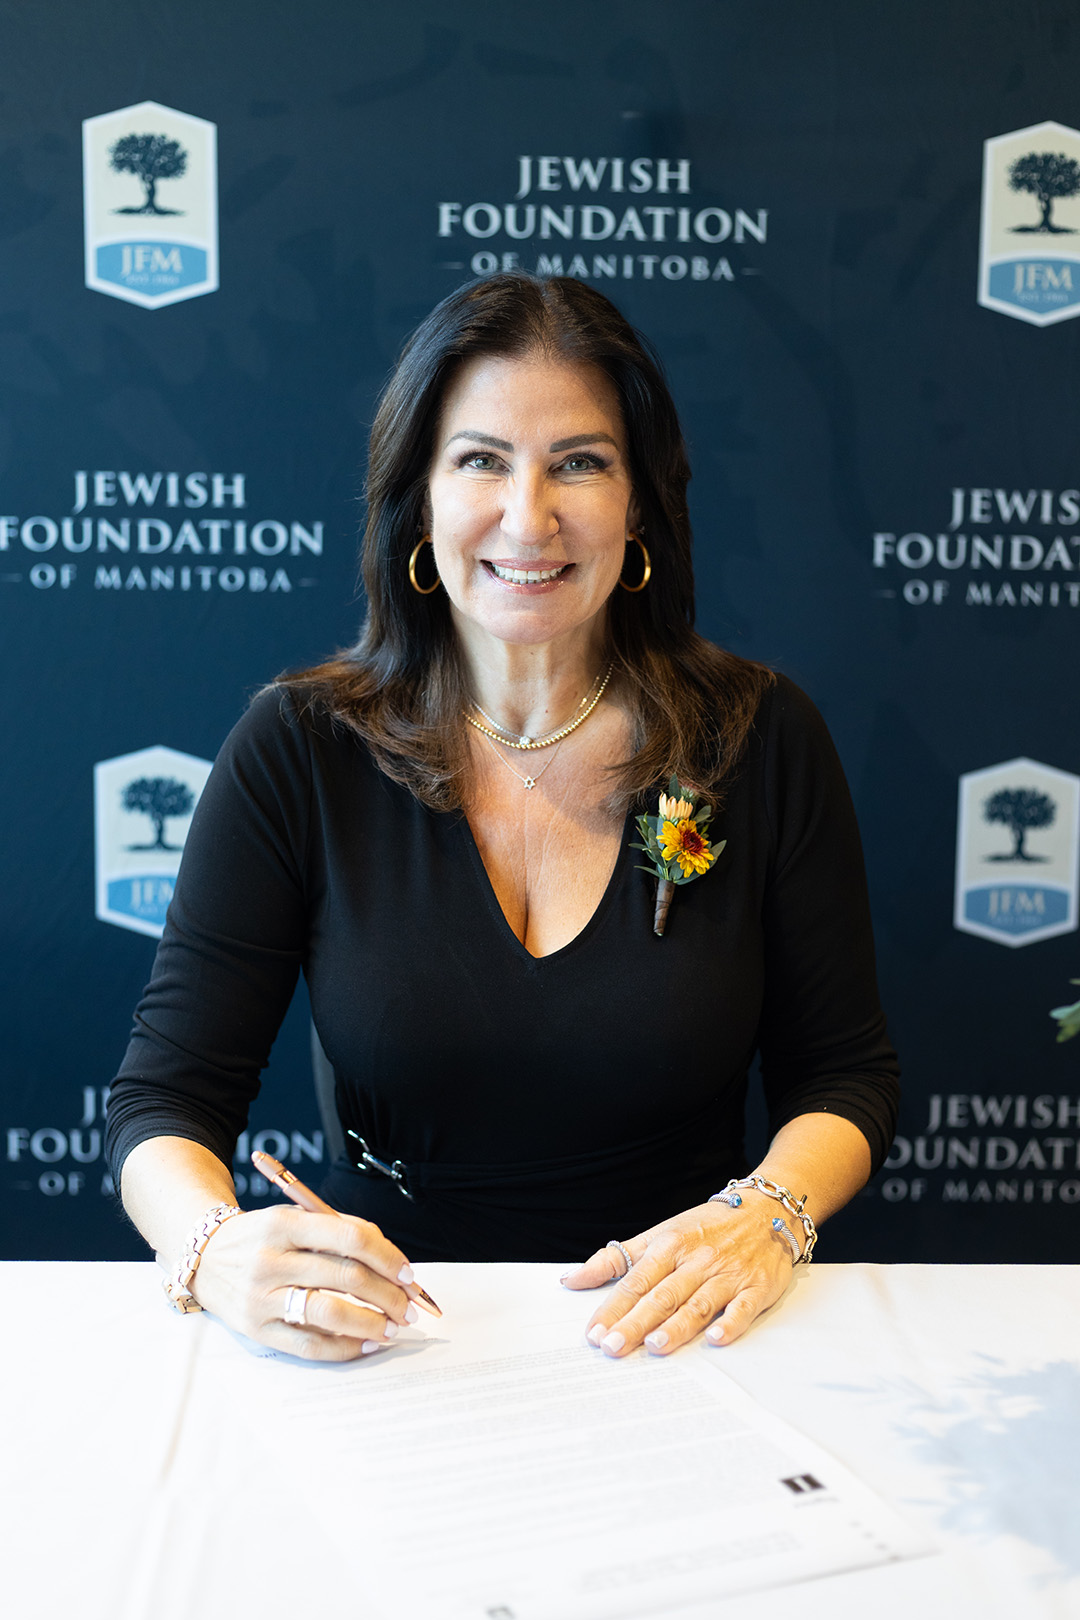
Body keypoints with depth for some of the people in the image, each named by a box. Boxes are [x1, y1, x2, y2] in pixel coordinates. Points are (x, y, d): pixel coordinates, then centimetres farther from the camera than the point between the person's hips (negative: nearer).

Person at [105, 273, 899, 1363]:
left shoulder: (761, 740, 1)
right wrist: (218, 1250, -23)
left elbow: (844, 1075, 7)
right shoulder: (298, 749, -1)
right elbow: (165, 1096, -2)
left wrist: (769, 1212, -15)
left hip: (677, 1343, 1)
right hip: (388, 1344, 0)